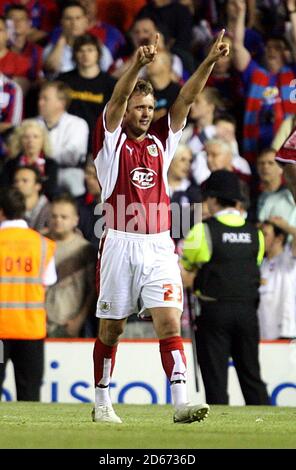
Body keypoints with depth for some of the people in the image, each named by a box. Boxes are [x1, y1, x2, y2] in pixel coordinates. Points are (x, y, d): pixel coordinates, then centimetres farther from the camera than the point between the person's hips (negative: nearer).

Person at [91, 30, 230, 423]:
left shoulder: (161, 140, 13)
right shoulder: (112, 140, 2)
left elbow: (186, 98, 3)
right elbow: (117, 98, -15)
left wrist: (210, 62, -11)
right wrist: (137, 64, -32)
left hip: (159, 247, 3)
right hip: (120, 246, -3)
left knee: (169, 322, -9)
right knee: (111, 329, 6)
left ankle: (181, 404, -17)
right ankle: (102, 403, 18)